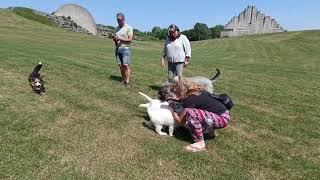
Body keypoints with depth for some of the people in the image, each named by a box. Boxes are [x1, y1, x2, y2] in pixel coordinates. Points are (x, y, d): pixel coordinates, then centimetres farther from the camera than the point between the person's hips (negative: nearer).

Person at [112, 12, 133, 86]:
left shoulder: (128, 28, -1)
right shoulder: (117, 28, 18)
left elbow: (130, 40, -10)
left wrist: (120, 39, -17)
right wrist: (114, 38, -1)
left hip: (125, 49, -6)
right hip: (117, 49, 6)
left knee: (126, 65, -11)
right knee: (120, 66, 3)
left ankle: (127, 81, -12)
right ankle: (123, 80, 9)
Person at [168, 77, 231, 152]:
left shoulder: (190, 100, -20)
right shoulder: (196, 91, 4)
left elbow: (180, 121, -11)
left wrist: (172, 110, 3)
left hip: (222, 119, -9)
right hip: (222, 114, 9)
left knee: (190, 113, -25)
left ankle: (200, 143, -12)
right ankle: (210, 130, 19)